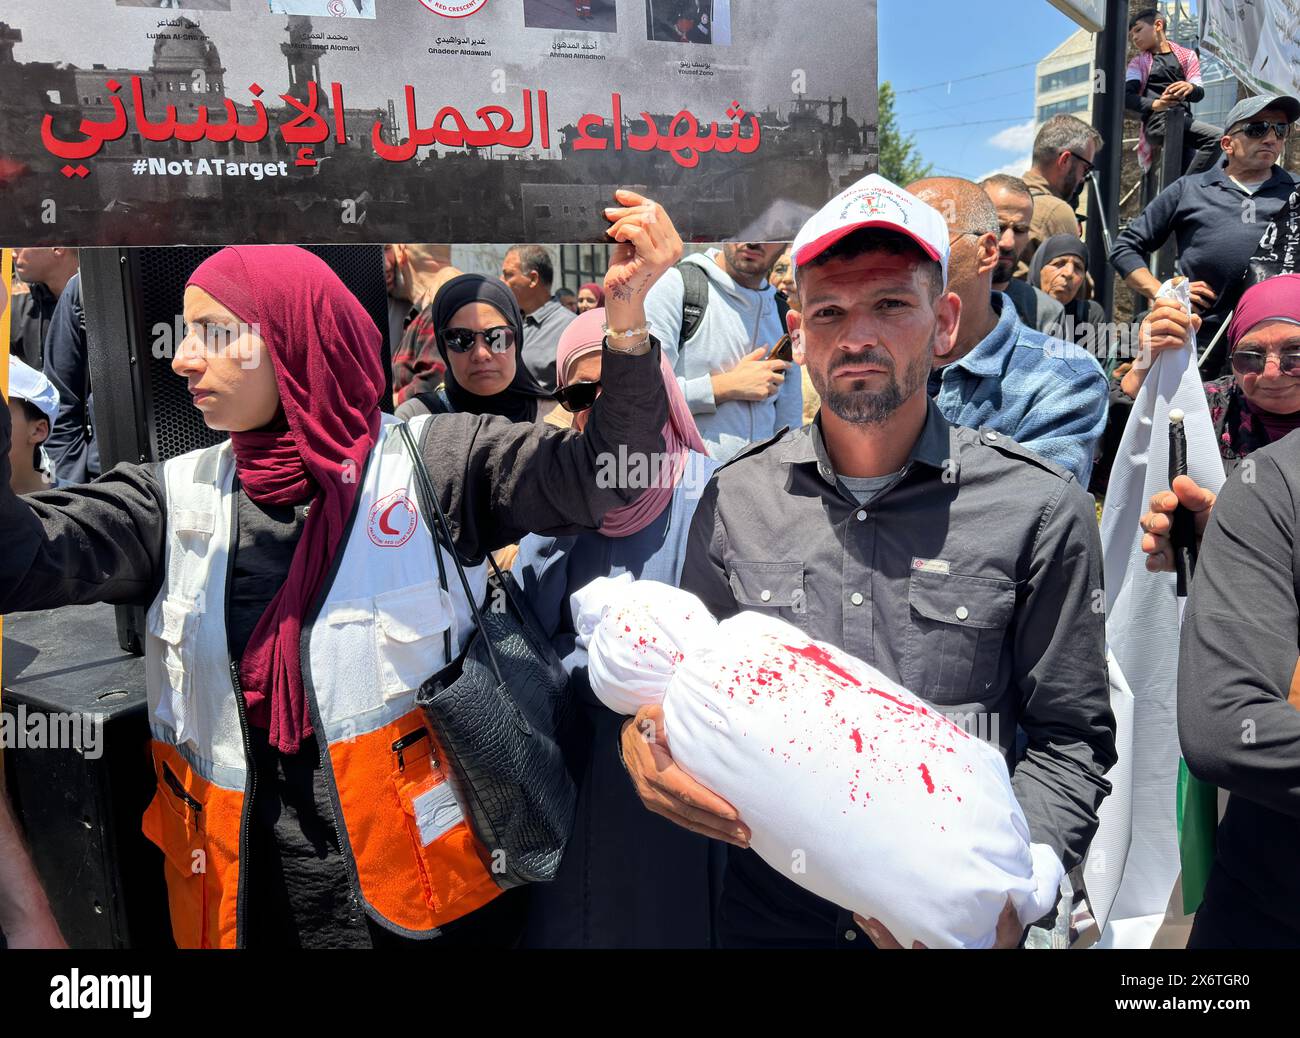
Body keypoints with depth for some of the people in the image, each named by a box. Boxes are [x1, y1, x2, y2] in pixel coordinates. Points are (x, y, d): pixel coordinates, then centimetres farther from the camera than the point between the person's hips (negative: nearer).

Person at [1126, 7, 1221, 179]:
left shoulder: (1187, 56, 19)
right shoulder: (1138, 63, 15)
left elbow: (1200, 93, 6)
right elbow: (1126, 97, -3)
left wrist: (1190, 88, -20)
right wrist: (1155, 104, -23)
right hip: (1157, 122, -4)